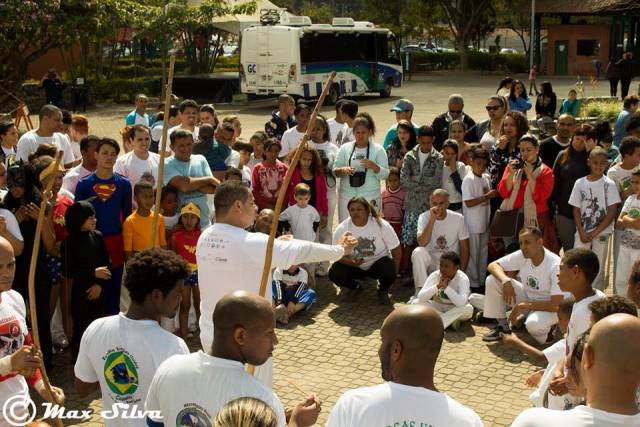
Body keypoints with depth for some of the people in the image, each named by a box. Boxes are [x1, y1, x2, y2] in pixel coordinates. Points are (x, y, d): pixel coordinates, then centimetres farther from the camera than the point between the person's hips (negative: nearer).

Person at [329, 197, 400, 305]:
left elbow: (396, 248, -8)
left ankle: (383, 290, 3)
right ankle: (354, 286, 10)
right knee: (334, 273, -26)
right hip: (354, 266, 2)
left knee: (388, 271, -35)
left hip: (378, 262, -1)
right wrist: (351, 262, -32)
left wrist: (394, 272, -15)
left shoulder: (382, 225, -17)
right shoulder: (341, 229, -15)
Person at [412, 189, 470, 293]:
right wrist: (432, 219, -28)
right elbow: (422, 243, -24)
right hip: (430, 260, 1)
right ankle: (421, 291, -24)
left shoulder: (458, 219, -5)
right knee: (418, 252, -32)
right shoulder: (424, 217, -7)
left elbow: (464, 248, 0)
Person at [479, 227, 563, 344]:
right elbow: (493, 265, -9)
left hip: (547, 308, -5)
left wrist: (523, 306, -26)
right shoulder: (521, 255, -13)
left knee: (533, 323, -40)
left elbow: (556, 305, -29)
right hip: (527, 296, 6)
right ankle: (503, 326, 1)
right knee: (492, 280, -13)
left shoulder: (555, 265, -28)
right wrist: (505, 280, -30)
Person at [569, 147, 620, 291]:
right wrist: (582, 232, -7)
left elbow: (612, 212, -6)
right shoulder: (580, 183, 2)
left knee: (598, 268, 4)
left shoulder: (609, 184, -4)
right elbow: (576, 210, 3)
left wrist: (595, 233, -9)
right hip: (582, 232, 2)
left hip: (601, 233, -1)